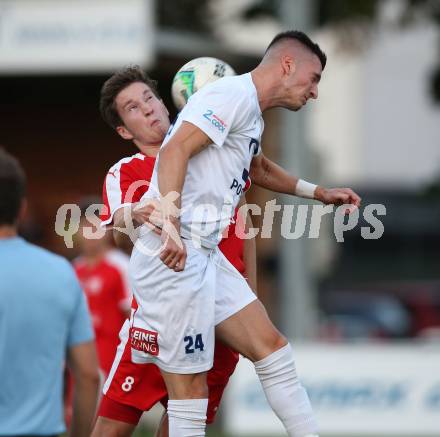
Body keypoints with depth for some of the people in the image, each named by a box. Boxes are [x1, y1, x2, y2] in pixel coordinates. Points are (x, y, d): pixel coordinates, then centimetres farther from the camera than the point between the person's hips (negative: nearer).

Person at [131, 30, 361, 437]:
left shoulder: (252, 115, 21)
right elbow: (175, 150, -24)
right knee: (190, 387, -7)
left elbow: (259, 168, 45)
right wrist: (171, 227, -35)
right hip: (173, 258, -10)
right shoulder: (234, 94, -10)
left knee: (271, 346, 9)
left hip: (206, 256, 10)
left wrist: (319, 192, 43)